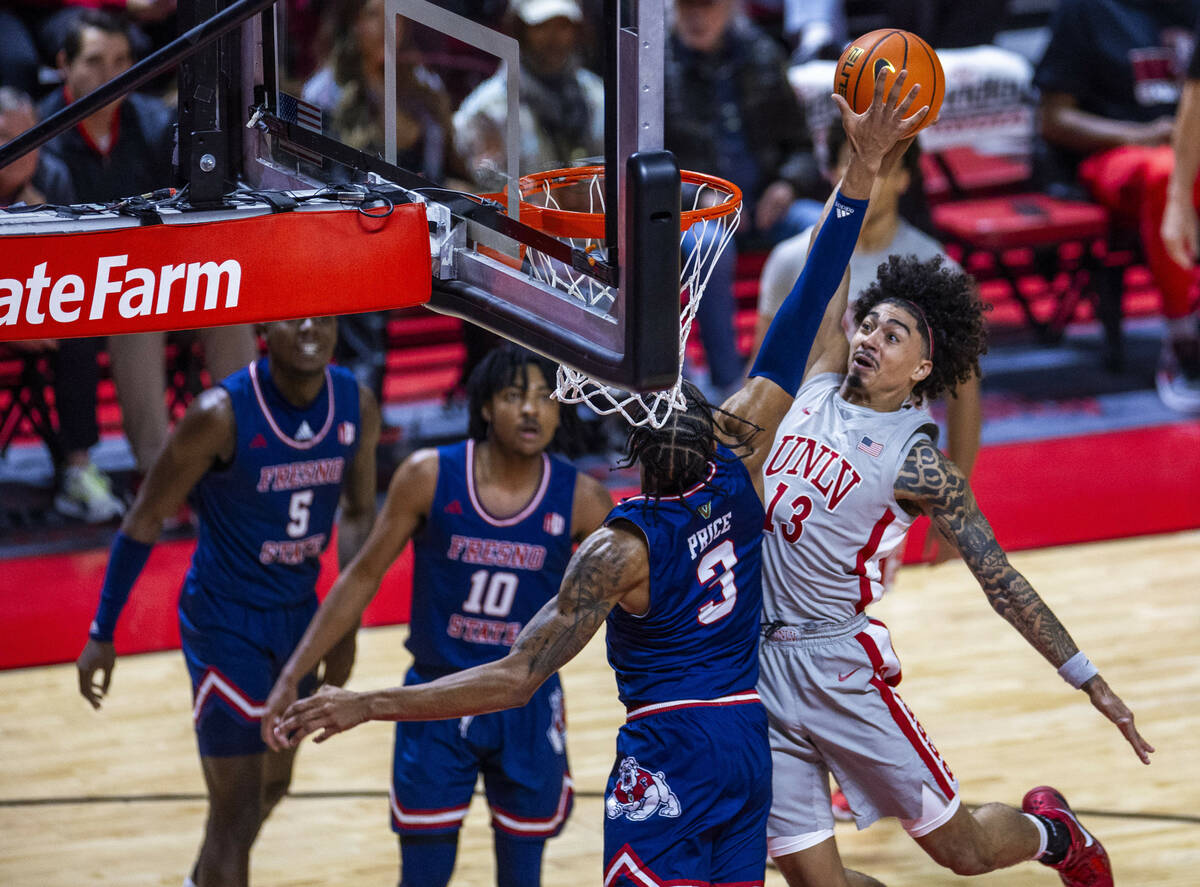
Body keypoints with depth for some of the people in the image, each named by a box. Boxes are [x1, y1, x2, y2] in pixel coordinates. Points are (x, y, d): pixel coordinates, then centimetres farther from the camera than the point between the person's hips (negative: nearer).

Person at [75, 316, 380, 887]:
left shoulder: (357, 407, -9)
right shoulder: (223, 414, -25)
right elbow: (145, 520, -14)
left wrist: (345, 630, 7)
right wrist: (102, 634, -11)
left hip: (299, 612, 6)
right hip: (225, 621, -6)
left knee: (272, 783, 23)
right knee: (236, 808, -7)